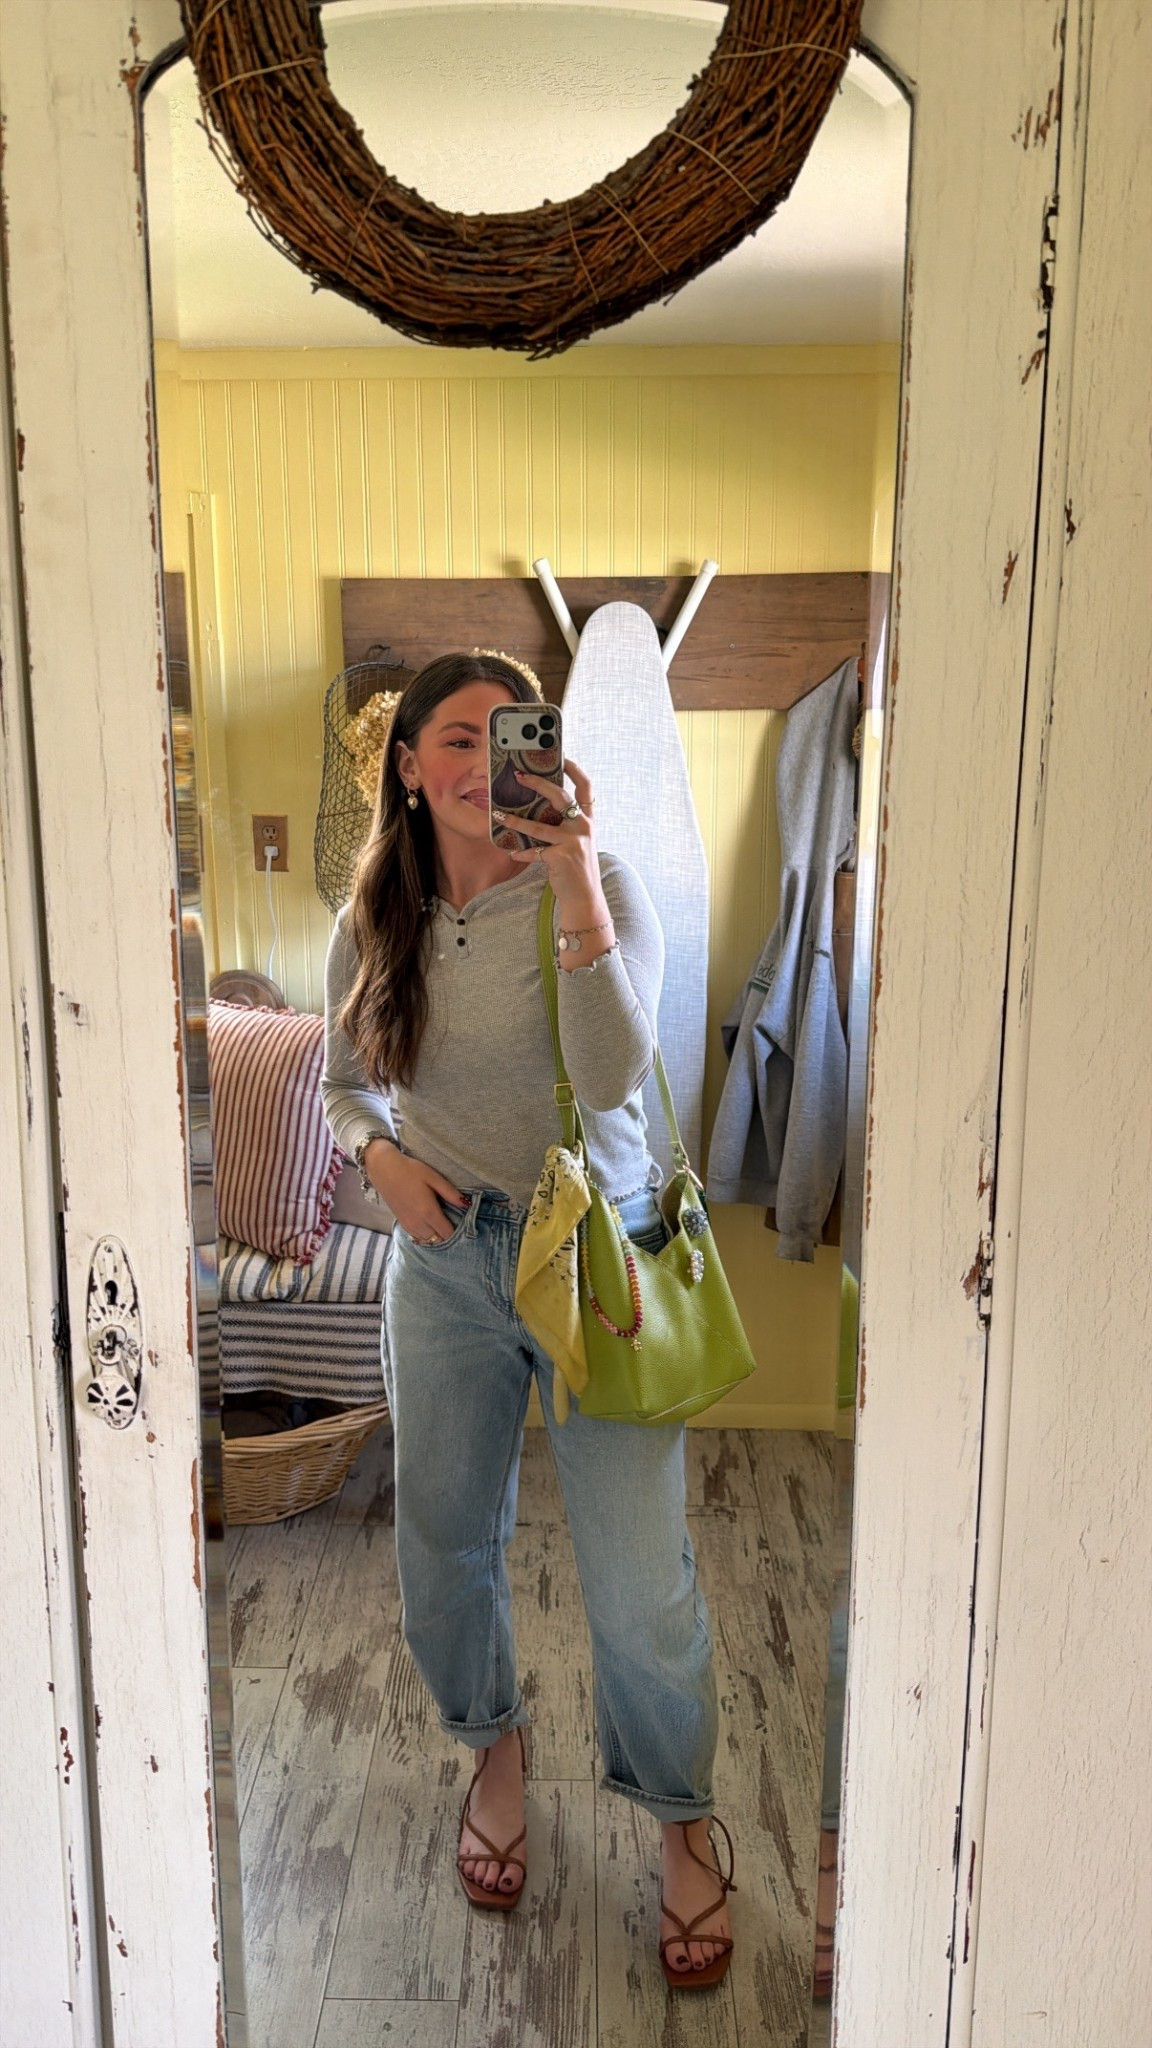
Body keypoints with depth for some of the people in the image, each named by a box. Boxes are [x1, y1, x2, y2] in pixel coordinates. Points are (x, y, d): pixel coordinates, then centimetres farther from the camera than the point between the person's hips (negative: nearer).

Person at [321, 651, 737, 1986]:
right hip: (444, 1260, 4)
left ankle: (683, 1816, 33)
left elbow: (612, 1076, -24)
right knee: (444, 1547, 17)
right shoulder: (375, 920, 1)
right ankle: (494, 1746, 48)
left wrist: (573, 884, -32)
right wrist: (378, 1152, -7)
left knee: (639, 1575, 3)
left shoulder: (600, 884, -10)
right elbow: (343, 1080, 14)